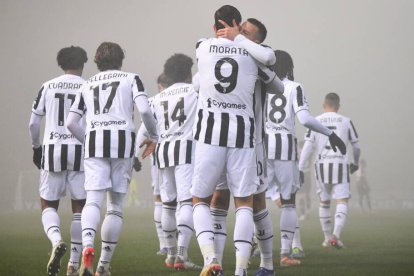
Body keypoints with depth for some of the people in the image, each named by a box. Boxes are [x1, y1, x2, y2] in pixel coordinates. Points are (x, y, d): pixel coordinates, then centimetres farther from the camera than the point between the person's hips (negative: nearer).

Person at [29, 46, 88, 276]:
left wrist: (36, 148, 21)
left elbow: (33, 123, 7)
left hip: (52, 150, 1)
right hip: (80, 151, -1)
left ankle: (57, 240, -21)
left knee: (49, 205, 9)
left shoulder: (48, 87, 6)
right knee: (80, 207, 8)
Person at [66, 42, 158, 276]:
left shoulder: (88, 85, 21)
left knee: (93, 200, -9)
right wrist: (153, 136, 11)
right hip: (123, 139, -1)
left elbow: (71, 122, 15)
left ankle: (88, 246, -38)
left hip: (94, 141, 1)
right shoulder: (130, 79, 13)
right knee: (116, 205, 7)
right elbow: (144, 109, -4)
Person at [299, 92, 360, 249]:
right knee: (342, 201, -4)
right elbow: (356, 147, 11)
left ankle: (327, 237, 24)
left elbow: (307, 147, -3)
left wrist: (299, 169, -2)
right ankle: (336, 234, -24)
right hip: (340, 165, -2)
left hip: (321, 165, 2)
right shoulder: (346, 122, 4)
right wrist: (355, 163, 30)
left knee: (324, 201, 17)